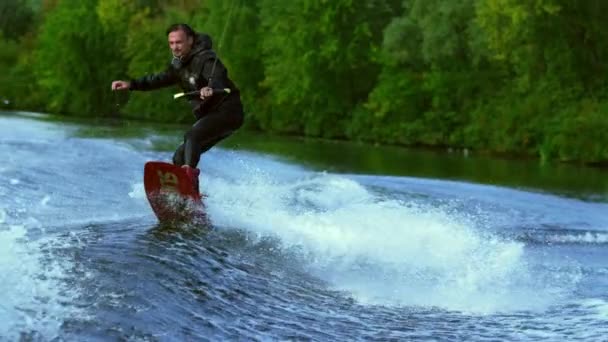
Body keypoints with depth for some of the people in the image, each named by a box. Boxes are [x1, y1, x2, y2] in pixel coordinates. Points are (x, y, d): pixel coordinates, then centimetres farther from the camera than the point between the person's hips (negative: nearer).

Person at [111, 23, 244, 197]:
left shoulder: (205, 59, -16)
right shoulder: (180, 64, 11)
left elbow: (217, 76, -35)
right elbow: (160, 79, 22)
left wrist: (210, 88, -59)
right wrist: (131, 84, 10)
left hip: (227, 111, -9)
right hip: (209, 115, 9)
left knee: (192, 136, -33)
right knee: (180, 157, 4)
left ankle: (190, 173, -52)